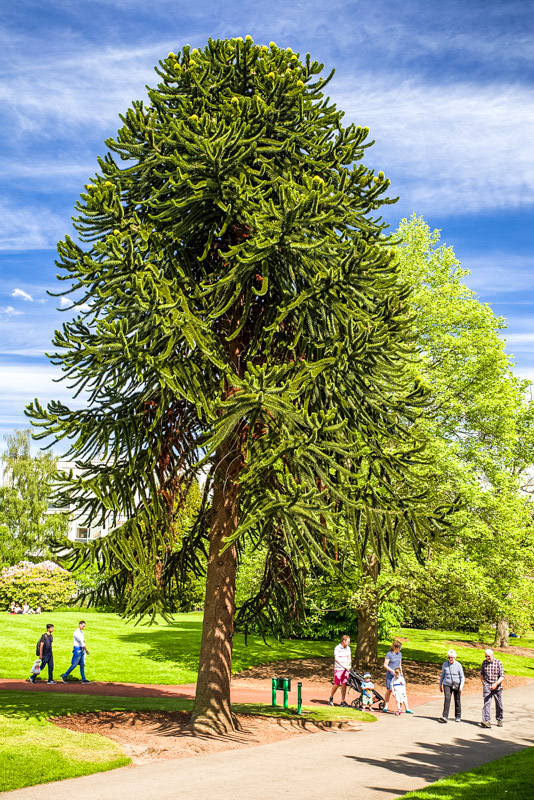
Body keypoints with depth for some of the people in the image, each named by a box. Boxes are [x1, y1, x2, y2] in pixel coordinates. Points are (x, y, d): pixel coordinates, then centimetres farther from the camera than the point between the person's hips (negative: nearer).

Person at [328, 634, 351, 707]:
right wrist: (343, 666, -29)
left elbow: (349, 658, 7)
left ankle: (342, 702, 7)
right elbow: (336, 659, -20)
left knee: (344, 684, 1)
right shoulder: (337, 648, -11)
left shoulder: (348, 648, 9)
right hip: (338, 668, -5)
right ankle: (331, 698, 23)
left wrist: (347, 666, -13)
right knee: (337, 684, -1)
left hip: (346, 669, 5)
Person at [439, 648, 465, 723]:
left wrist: (461, 686, -13)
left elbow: (462, 677, -1)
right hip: (447, 684, 1)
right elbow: (442, 675, 15)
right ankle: (445, 717, -19)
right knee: (446, 700, -14)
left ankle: (458, 717, 24)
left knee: (457, 701, 7)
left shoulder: (458, 665, -4)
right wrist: (440, 685, 17)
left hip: (457, 685, -1)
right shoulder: (445, 664, 3)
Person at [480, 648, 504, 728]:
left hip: (497, 687, -1)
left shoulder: (498, 663, -7)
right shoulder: (484, 662, 4)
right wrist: (483, 683, 12)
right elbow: (481, 674, 20)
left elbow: (502, 676, -11)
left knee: (498, 704, 9)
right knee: (486, 703, -13)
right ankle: (487, 721, -21)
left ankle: (499, 720, 29)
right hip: (487, 686, 1)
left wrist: (496, 684, -24)